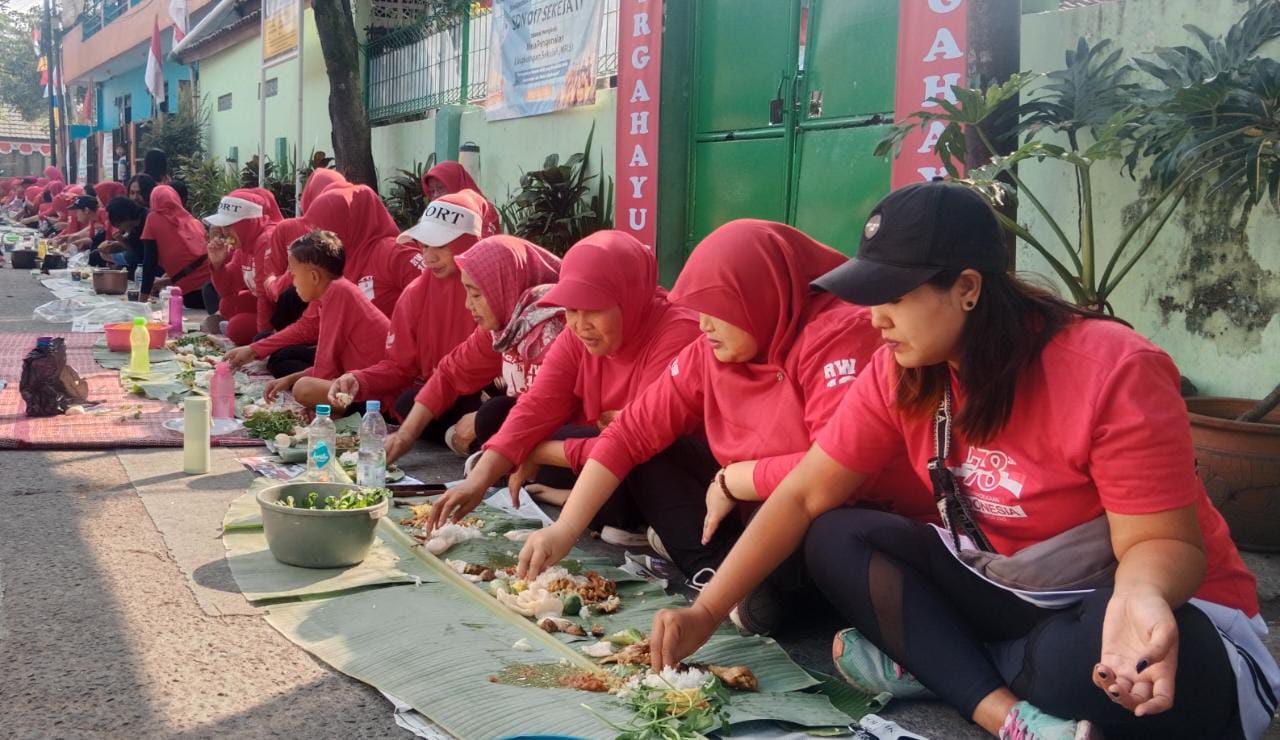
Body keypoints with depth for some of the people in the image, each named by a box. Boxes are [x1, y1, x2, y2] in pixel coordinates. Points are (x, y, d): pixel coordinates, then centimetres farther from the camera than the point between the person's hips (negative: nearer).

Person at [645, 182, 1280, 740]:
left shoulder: (1114, 372, -25)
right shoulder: (899, 373, -8)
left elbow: (1164, 542, -21)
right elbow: (803, 497, -6)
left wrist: (1140, 598, -46)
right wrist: (704, 614, -12)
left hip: (1174, 606, -6)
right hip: (1010, 592, 7)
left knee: (1077, 662, -41)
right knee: (835, 540, -12)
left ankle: (930, 664, -11)